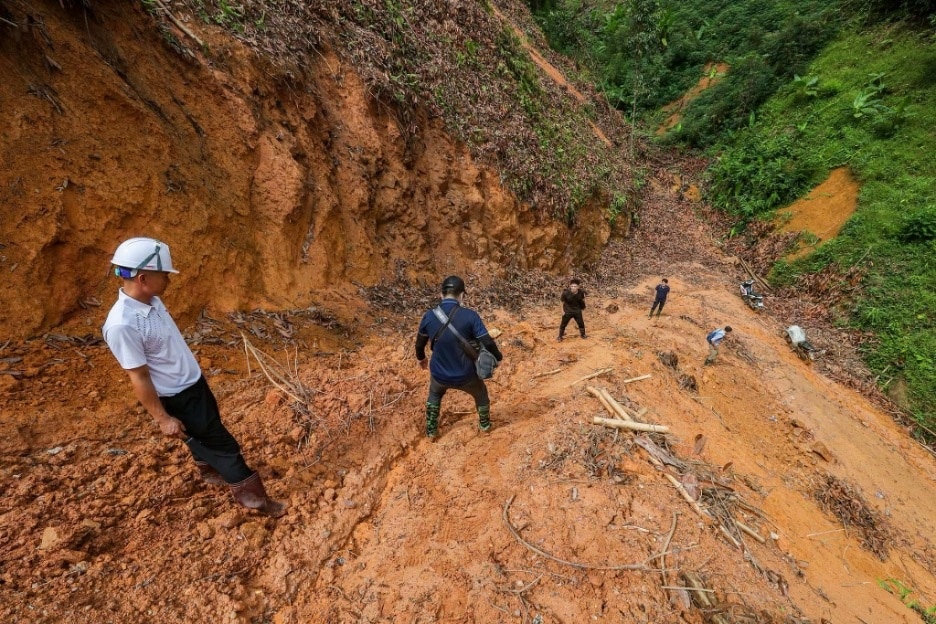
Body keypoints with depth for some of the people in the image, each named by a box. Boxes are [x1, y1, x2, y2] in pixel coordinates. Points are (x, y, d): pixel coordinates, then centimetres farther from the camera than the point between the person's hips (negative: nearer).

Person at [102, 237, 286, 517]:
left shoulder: (152, 301, -3)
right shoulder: (122, 324, -30)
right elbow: (138, 378, -24)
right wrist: (163, 418, -17)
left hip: (194, 381, 8)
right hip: (177, 397, -8)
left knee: (203, 436, 28)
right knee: (219, 441, 4)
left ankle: (209, 471, 54)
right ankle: (253, 496, 20)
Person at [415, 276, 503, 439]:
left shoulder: (429, 316, -11)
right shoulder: (470, 316, -21)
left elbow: (420, 343, 6)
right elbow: (488, 343, -15)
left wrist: (421, 358, 28)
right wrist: (498, 357, 7)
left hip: (439, 375, 2)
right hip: (465, 376, -2)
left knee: (434, 395, 37)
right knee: (481, 394, 32)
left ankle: (431, 431, 45)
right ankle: (484, 424, 54)